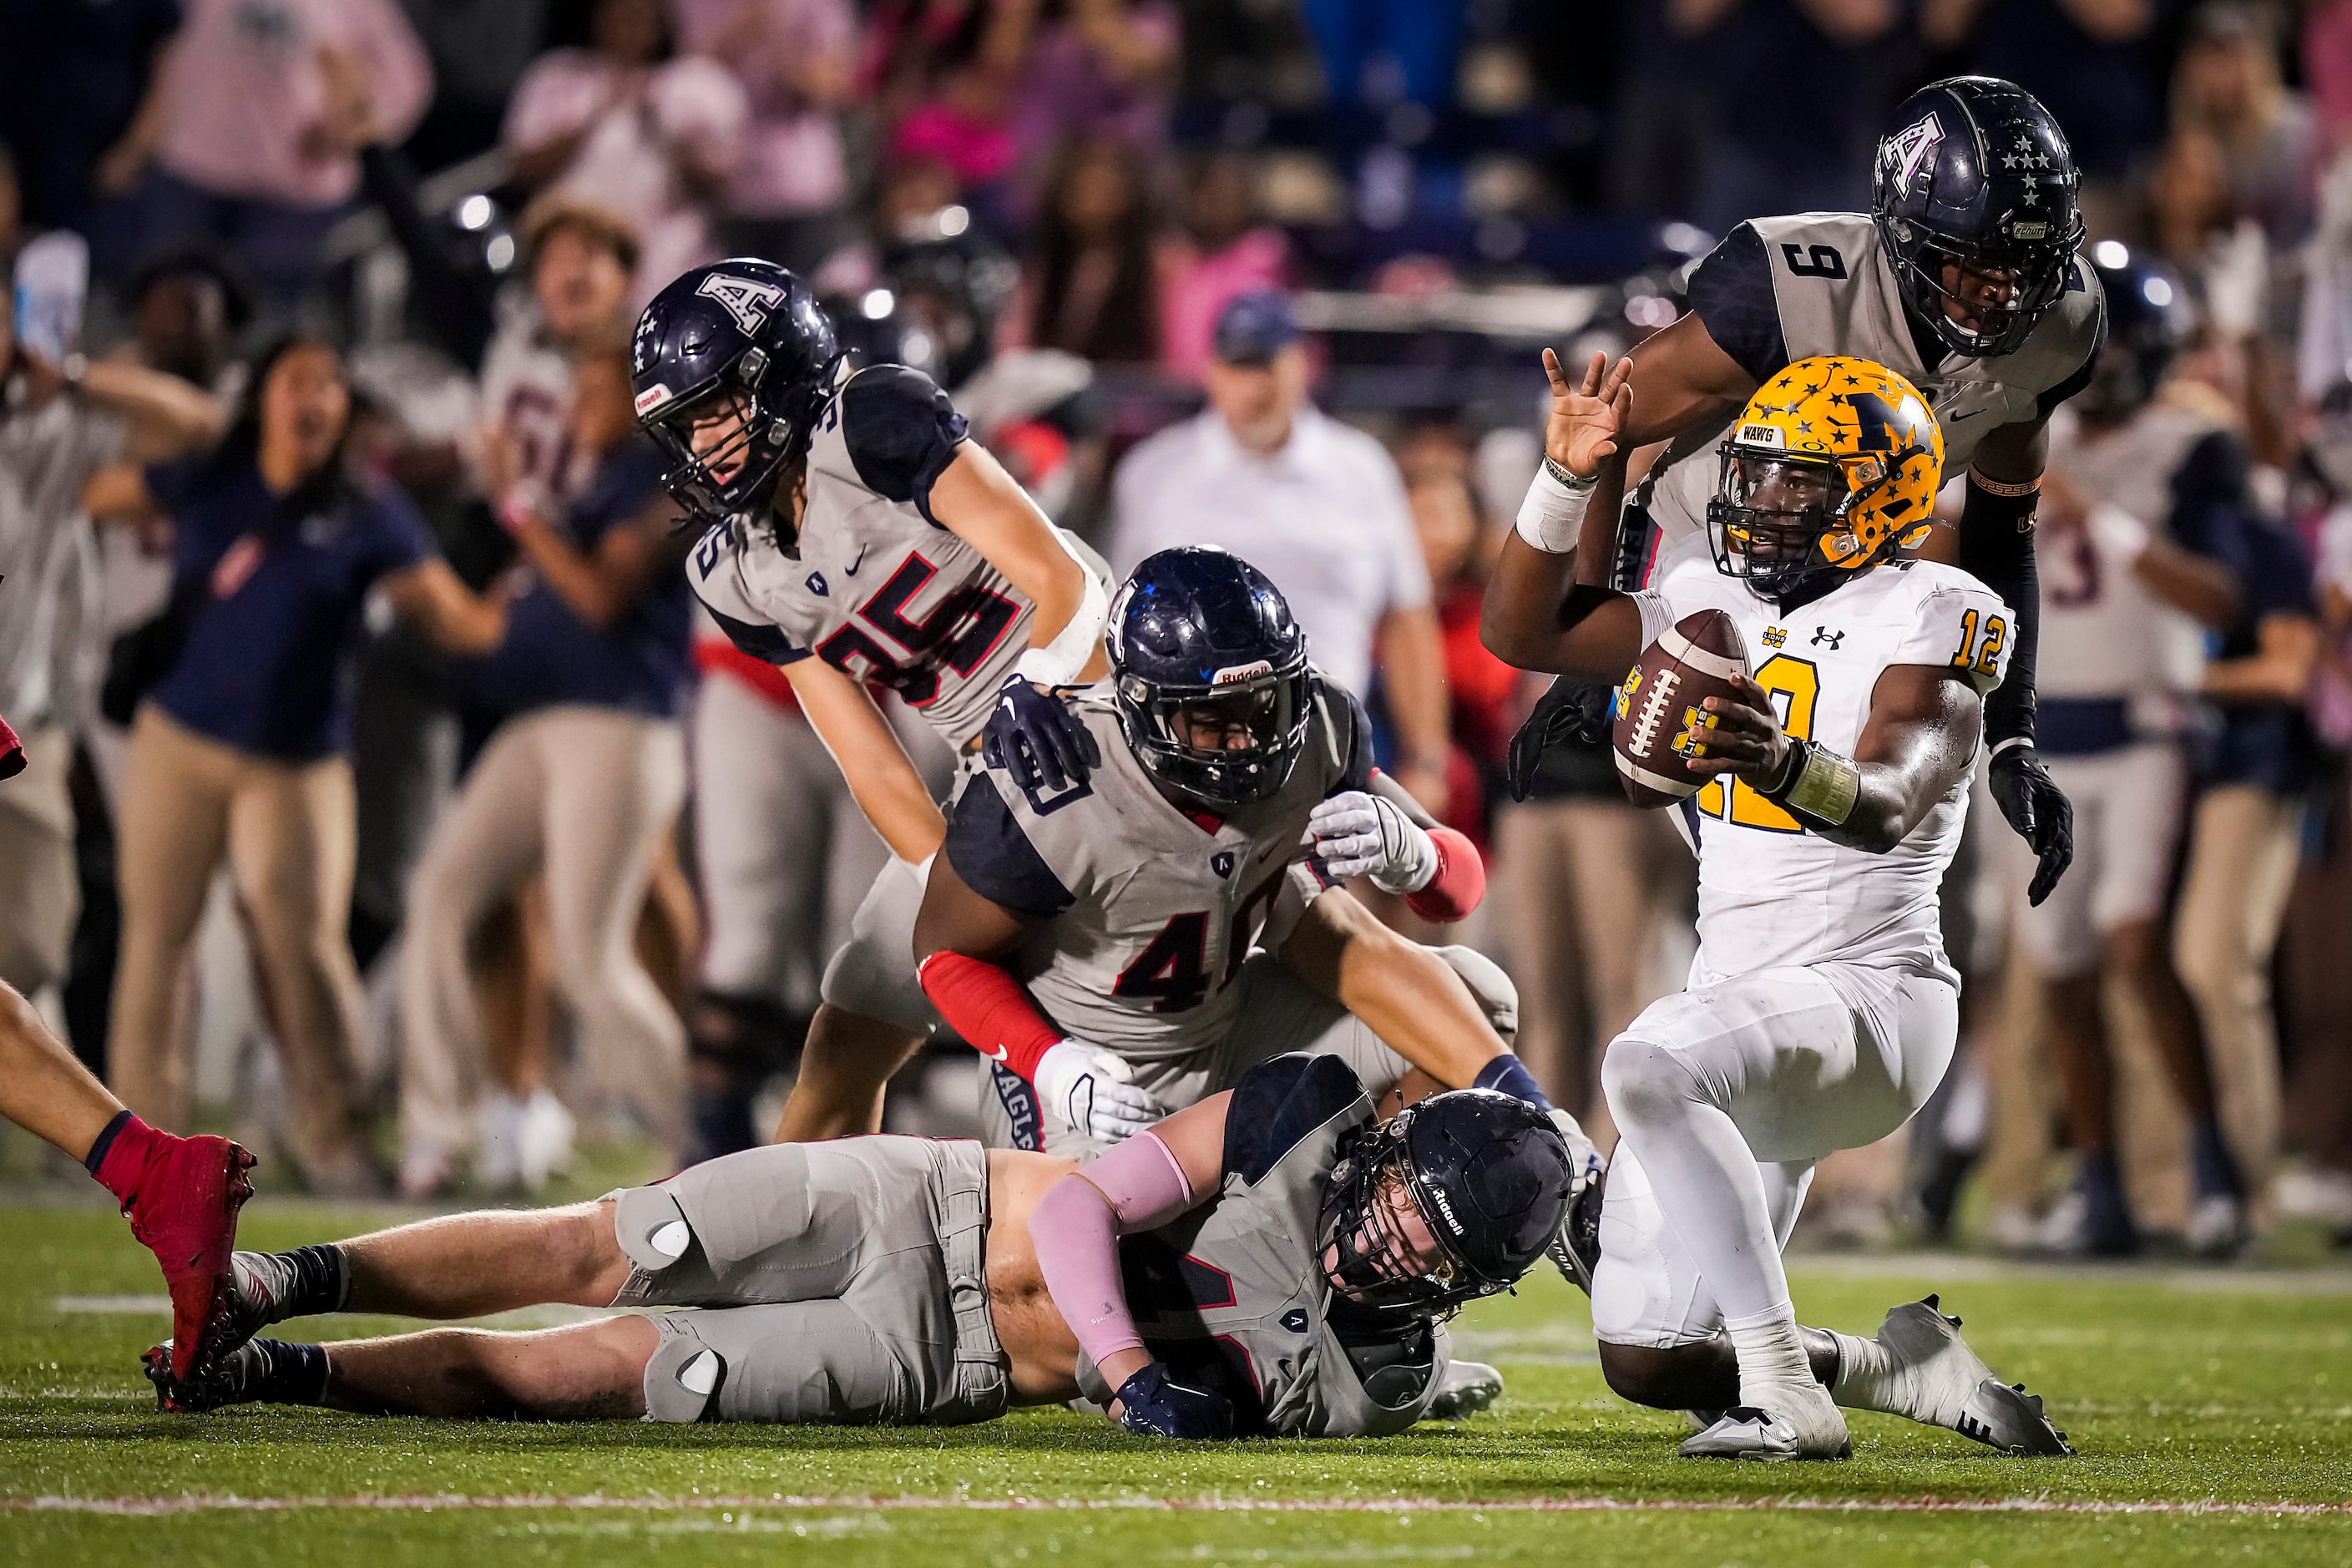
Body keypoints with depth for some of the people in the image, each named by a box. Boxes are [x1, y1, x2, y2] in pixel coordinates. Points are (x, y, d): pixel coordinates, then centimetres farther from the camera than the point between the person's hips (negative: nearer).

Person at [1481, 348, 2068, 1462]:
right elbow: (1520, 631, 17)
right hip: (1738, 997, 8)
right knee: (1642, 1360, 5)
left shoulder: (1927, 617, -9)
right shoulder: (1712, 593, 13)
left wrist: (1789, 766, -47)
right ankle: (1906, 1371, 22)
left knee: (1648, 1067, -39)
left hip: (1866, 995, -8)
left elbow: (1889, 805, -25)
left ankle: (1785, 1390, -34)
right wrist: (1568, 479, 3)